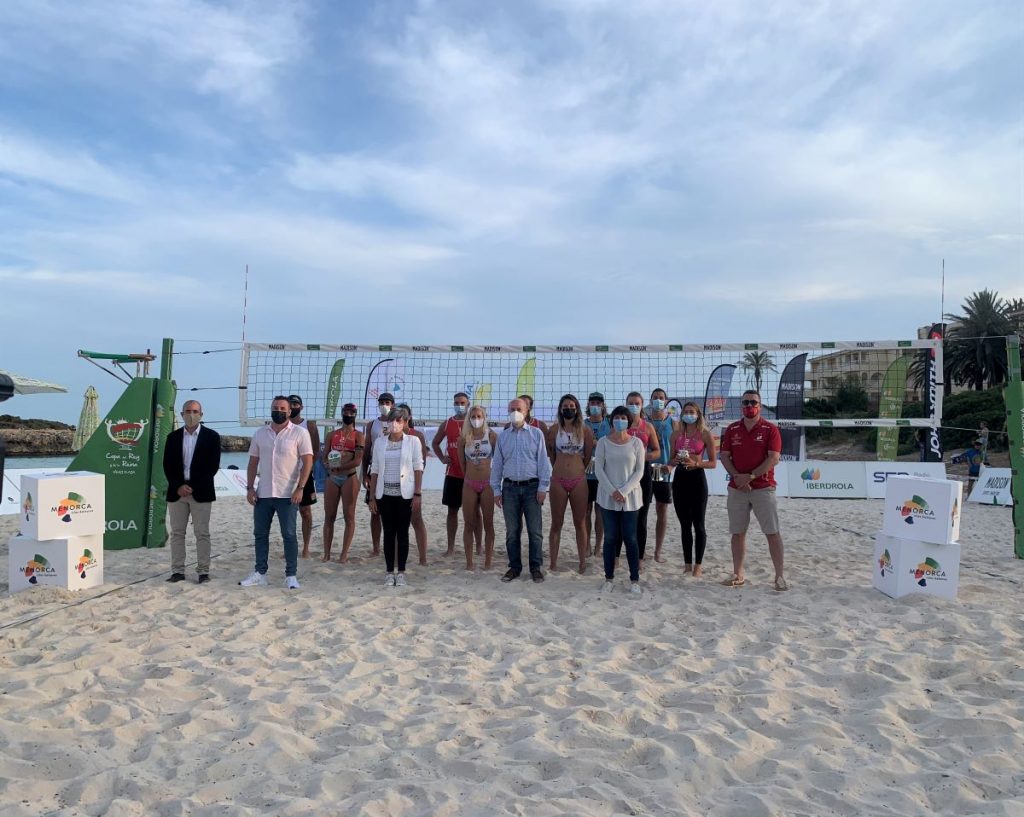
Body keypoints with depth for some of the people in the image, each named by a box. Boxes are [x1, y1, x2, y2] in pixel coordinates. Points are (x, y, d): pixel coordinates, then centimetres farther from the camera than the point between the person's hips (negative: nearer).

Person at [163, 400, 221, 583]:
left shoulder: (211, 436, 0)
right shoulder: (173, 437, 8)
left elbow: (213, 465, -5)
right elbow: (168, 465, 5)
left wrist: (193, 486, -11)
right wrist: (178, 486, -9)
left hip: (201, 492, -3)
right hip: (177, 491, 3)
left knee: (202, 534, 0)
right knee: (177, 533, 6)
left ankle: (203, 571, 5)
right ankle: (178, 571, 13)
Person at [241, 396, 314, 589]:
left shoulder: (300, 433, -5)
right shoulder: (260, 434, 9)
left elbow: (308, 461, -8)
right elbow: (253, 462, 12)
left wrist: (300, 488, -16)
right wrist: (250, 487, 3)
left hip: (287, 494, -5)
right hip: (263, 494, 5)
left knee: (289, 535, 0)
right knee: (260, 534, 10)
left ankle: (291, 576, 6)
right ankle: (260, 573, 20)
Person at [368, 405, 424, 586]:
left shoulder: (413, 441, -1)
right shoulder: (380, 441, 5)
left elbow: (418, 468, -2)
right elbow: (375, 470, 6)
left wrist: (417, 494, -8)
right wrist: (372, 497, 3)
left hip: (405, 494, -2)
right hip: (385, 494, 2)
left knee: (402, 532, 3)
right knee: (388, 533, 5)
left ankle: (401, 572, 12)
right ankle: (389, 572, 13)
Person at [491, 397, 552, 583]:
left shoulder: (536, 433, 3)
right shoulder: (502, 436, 9)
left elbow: (543, 461, 0)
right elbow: (496, 464, 11)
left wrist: (543, 487, -6)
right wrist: (496, 490, 6)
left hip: (531, 487, -2)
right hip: (510, 487, 2)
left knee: (535, 531, 1)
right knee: (512, 531, 6)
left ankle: (535, 567, 11)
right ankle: (514, 567, 17)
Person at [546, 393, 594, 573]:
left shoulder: (584, 430, 1)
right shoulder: (554, 429, 1)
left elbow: (588, 455, 9)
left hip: (579, 481, 0)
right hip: (558, 481, 0)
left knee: (580, 523, 5)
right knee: (556, 524, 5)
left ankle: (583, 563, 14)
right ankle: (553, 564, 12)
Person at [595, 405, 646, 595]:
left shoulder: (637, 443, 1)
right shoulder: (604, 442, 2)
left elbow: (639, 471, -2)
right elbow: (598, 469, -2)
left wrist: (624, 491, -12)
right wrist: (612, 491, -12)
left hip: (630, 497, 0)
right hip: (608, 497, 0)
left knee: (630, 538, 0)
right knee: (610, 537, 5)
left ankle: (634, 580, 9)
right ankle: (609, 578, 15)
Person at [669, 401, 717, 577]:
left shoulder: (705, 434, -2)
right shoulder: (676, 434, 9)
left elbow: (713, 463, -3)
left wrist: (695, 463, -18)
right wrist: (674, 461, -8)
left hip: (697, 478, -4)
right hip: (680, 479, 4)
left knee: (698, 524, 1)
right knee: (685, 525, 10)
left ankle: (698, 565, 10)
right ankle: (687, 564, 18)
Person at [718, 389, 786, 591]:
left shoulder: (770, 429, -2)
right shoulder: (732, 429, 9)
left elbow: (774, 458, -10)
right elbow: (724, 456, 6)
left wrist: (750, 476, -17)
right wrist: (737, 477, -10)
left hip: (763, 488, -3)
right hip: (736, 488, 4)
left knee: (773, 533, -3)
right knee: (737, 532, 7)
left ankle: (780, 576, 4)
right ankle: (738, 575, 16)